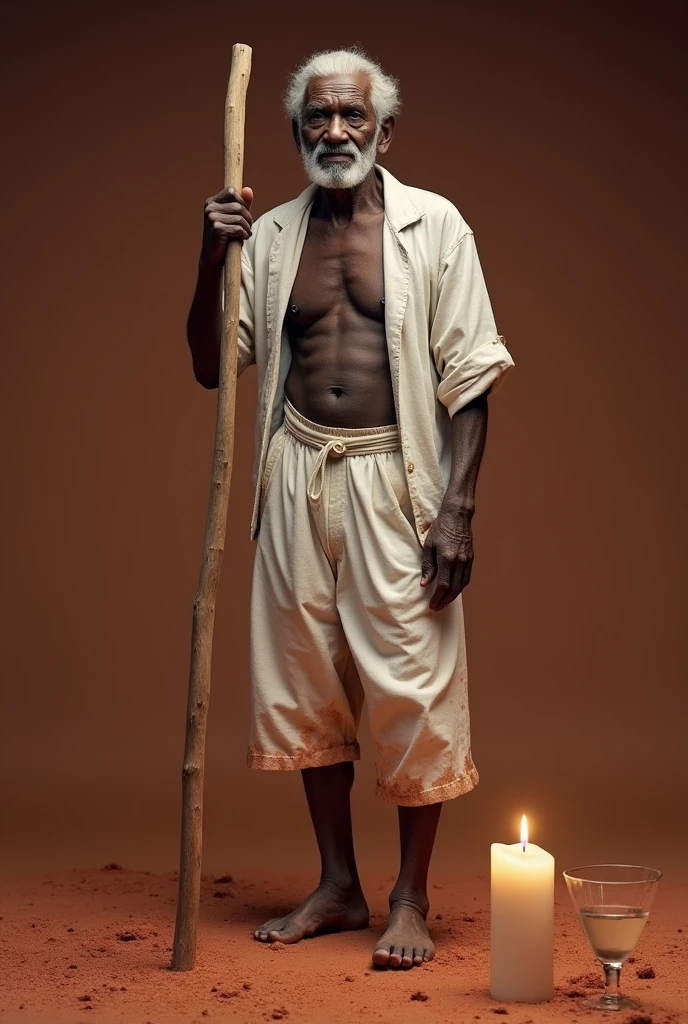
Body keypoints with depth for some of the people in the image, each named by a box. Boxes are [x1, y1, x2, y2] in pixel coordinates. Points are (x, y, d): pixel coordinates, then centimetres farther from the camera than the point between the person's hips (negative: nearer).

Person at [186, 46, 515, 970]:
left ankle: (411, 898, 12)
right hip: (298, 478, 4)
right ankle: (338, 885, 24)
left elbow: (470, 377, -4)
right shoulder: (269, 235, 9)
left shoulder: (433, 226, -1)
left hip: (395, 480, -4)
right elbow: (213, 366, 9)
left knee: (413, 688, -4)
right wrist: (211, 261, -5)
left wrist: (457, 507, -12)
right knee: (304, 683, 9)